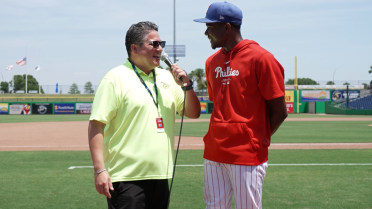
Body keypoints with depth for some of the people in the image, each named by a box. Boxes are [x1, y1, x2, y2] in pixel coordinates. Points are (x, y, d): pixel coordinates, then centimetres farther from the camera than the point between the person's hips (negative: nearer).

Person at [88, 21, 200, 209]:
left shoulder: (167, 78, 13)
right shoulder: (116, 78, -6)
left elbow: (193, 113, 17)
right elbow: (96, 124, -11)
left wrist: (187, 86, -1)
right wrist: (100, 170, -18)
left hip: (160, 176, 7)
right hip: (127, 178, -6)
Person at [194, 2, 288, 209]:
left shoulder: (261, 58, -9)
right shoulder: (212, 62, 12)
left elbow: (280, 111, -7)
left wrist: (259, 139, 0)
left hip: (248, 156, -6)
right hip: (214, 153, 7)